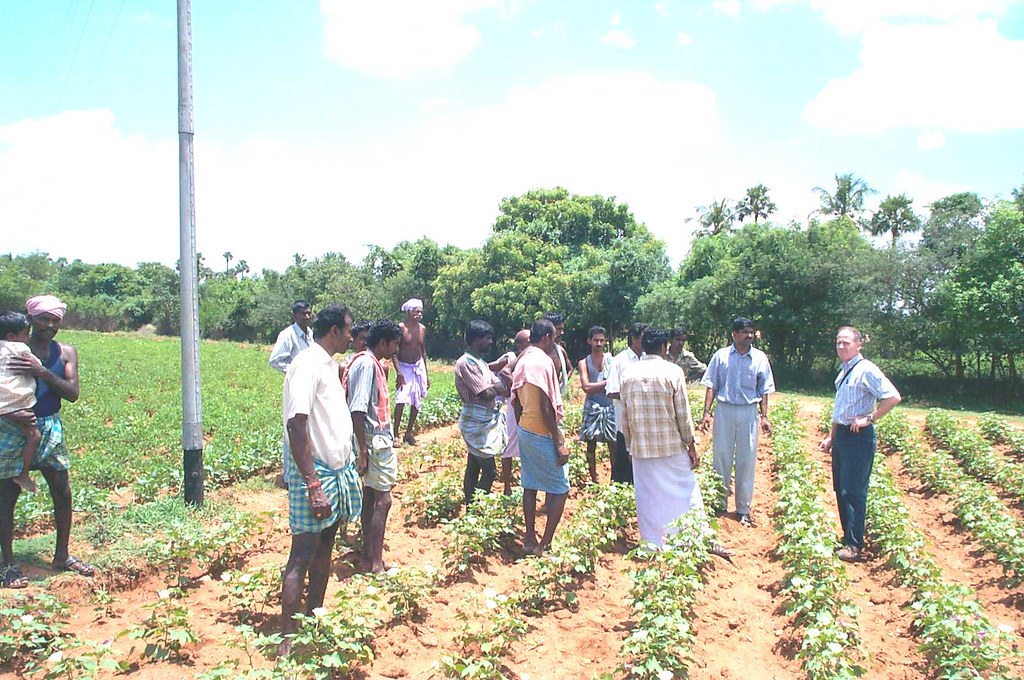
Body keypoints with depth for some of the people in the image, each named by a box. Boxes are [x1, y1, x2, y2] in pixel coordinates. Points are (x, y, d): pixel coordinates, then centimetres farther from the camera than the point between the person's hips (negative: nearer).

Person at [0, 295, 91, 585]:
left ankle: (62, 555, 22)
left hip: (50, 428, 4)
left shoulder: (66, 352, 3)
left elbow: (72, 393, -9)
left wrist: (42, 371, -22)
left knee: (63, 493, 6)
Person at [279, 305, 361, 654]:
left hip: (337, 471, 9)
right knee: (302, 557, -3)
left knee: (324, 549, 16)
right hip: (316, 475, -9)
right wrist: (313, 486, -24)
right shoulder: (307, 365, -16)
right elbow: (297, 428, -22)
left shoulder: (329, 364, 13)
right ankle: (288, 642, 4)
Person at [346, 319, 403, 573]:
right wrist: (363, 451, -22)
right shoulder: (367, 364, -17)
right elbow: (357, 410, -22)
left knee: (371, 497, 14)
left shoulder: (373, 363, 12)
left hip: (379, 440, 10)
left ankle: (368, 555, 22)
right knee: (382, 499, -7)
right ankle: (375, 562, -2)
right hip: (374, 442, -10)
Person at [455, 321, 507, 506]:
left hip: (484, 422, 10)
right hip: (477, 423, -10)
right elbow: (486, 394, -22)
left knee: (473, 469, 14)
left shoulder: (480, 362, 14)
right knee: (489, 472, -7)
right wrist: (496, 388, -1)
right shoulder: (466, 362, -17)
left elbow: (501, 388, 9)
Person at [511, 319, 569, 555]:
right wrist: (559, 443, -19)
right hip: (543, 435, -9)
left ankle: (530, 540, 20)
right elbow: (546, 407, -22)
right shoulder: (543, 361, -19)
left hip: (525, 431, 9)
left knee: (530, 485, 14)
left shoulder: (522, 361, 9)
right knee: (559, 490, 1)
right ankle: (544, 545, 2)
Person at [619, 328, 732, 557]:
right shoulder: (673, 371, -10)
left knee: (648, 498, 10)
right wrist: (692, 445, 1)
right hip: (672, 446, -2)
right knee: (687, 493, 10)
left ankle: (654, 544, 17)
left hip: (641, 448, 2)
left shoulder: (628, 373, 0)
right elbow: (683, 414, -8)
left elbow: (624, 415, 4)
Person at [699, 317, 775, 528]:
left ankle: (743, 509, 14)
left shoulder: (760, 358, 3)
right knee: (721, 458, 5)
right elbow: (711, 386, 3)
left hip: (748, 413, 1)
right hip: (724, 410, 0)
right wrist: (706, 412, -5)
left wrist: (764, 416, -1)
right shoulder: (721, 356, 1)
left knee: (747, 461, 4)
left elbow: (764, 390, 6)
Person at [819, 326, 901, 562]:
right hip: (841, 435, 9)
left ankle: (854, 546, 2)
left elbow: (893, 397, -23)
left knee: (853, 492, -6)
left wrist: (870, 419, -19)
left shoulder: (866, 370, -14)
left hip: (858, 437, -9)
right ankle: (847, 536, 27)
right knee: (840, 489, 14)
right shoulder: (843, 371, 13)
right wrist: (831, 437, 22)